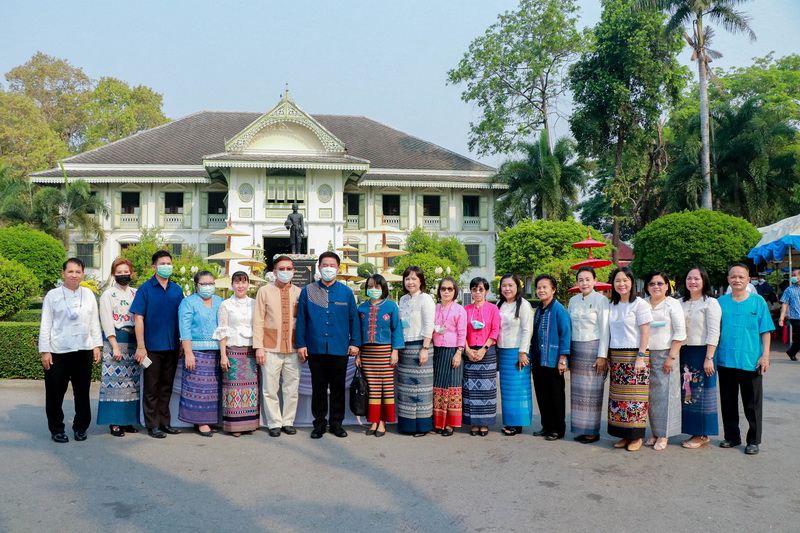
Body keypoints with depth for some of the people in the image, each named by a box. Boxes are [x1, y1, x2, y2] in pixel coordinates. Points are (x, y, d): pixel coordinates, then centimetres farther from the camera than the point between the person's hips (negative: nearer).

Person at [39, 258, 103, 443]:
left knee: (82, 392, 9)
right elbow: (45, 324, -1)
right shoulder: (53, 295, -1)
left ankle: (80, 428, 23)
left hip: (84, 351, 2)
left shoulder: (88, 295, 5)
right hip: (58, 351, -2)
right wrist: (45, 351, -4)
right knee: (55, 393, 6)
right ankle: (56, 429, 21)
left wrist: (97, 346, 6)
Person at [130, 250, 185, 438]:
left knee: (166, 386, 13)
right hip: (152, 346, -4)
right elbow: (138, 318, -7)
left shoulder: (177, 290, 7)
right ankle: (152, 425, 13)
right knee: (151, 388, 5)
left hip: (172, 347, 4)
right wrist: (141, 346, -13)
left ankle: (164, 422, 23)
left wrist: (182, 344, 8)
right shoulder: (145, 288, -4)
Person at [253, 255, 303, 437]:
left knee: (291, 388, 7)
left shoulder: (299, 293, 8)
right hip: (271, 349, -2)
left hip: (293, 349, 2)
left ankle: (288, 422, 20)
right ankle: (274, 423, 15)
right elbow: (258, 321, 1)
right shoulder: (264, 291, 3)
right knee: (270, 389, 2)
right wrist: (258, 347, -6)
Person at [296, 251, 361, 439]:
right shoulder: (308, 291, 4)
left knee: (338, 388, 8)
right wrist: (301, 344, -1)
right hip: (315, 349, 0)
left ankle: (337, 423, 20)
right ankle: (319, 423, 20)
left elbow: (353, 318, 7)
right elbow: (301, 319, 4)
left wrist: (355, 343, 2)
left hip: (340, 349, 0)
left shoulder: (346, 292, 5)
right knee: (318, 388, 8)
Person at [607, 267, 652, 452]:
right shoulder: (612, 306, 12)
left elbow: (645, 332, -9)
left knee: (634, 397, -3)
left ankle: (637, 436, 8)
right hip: (616, 357, 6)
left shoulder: (639, 304, -5)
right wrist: (608, 357, 10)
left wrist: (641, 357, -15)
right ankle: (625, 435, 15)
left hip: (634, 355, -6)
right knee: (617, 397, 6)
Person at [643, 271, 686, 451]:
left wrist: (671, 357, -12)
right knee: (650, 395, 6)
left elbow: (680, 333, -5)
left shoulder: (673, 304, -1)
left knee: (665, 394, -2)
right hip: (646, 355, 3)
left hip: (665, 355, -3)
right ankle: (655, 432, 16)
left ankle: (663, 435, 7)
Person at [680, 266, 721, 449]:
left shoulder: (711, 303, -6)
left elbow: (713, 333, -11)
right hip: (684, 352, 6)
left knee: (701, 392, 0)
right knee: (687, 393, 8)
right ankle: (695, 432, 18)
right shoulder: (682, 304, 12)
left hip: (702, 352, -6)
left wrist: (709, 358, -17)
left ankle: (703, 435, 10)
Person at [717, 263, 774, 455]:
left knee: (752, 403, 5)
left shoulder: (758, 302, 0)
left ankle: (753, 440, 17)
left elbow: (765, 331, 1)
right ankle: (732, 437, 24)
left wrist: (765, 355, -5)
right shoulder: (721, 302, 5)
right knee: (728, 402, 11)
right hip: (725, 360, 2)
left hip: (751, 361, -2)